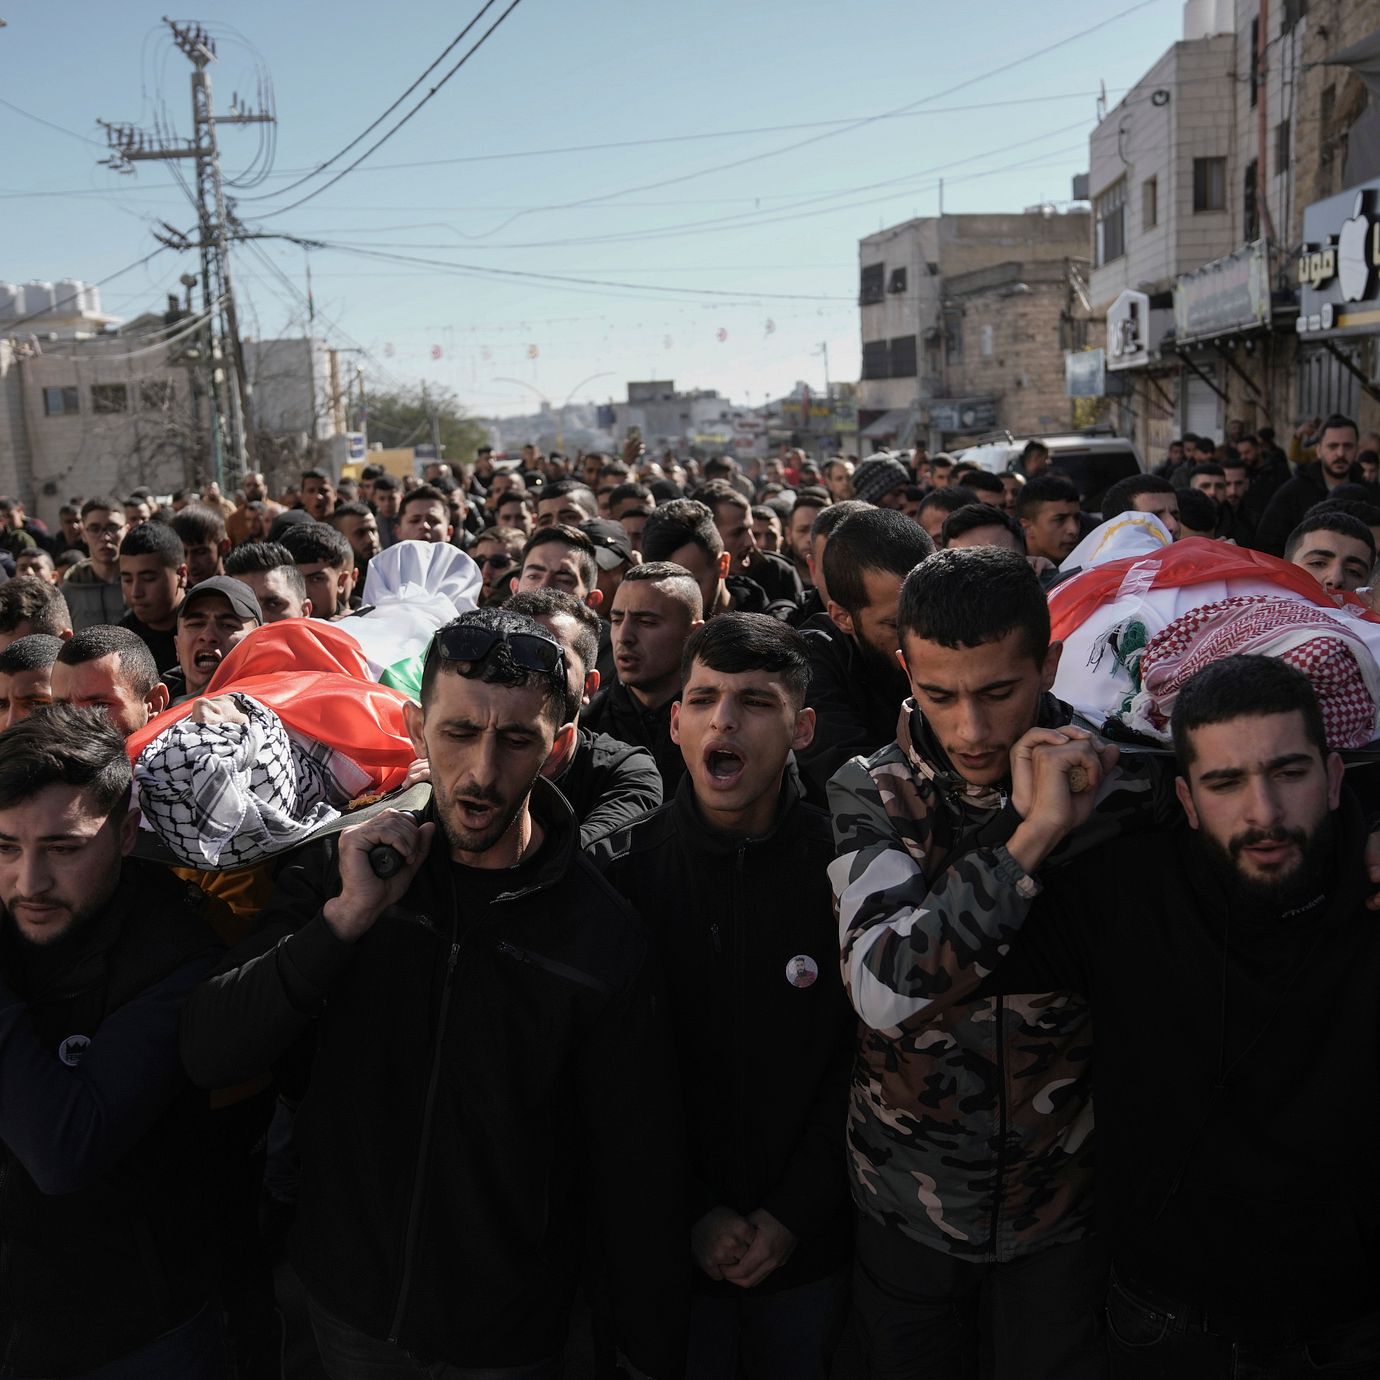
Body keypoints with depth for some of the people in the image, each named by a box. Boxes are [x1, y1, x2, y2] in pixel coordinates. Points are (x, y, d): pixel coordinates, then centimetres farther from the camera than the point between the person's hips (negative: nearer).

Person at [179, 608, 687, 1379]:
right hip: (347, 1298, 3)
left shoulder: (605, 939, -19)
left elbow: (637, 1176, -12)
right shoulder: (343, 868, -11)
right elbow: (208, 1058, -17)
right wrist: (348, 917, -29)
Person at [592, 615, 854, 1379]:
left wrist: (796, 1211, -9)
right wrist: (692, 1214, -9)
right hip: (670, 1250, 0)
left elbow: (865, 1058, -6)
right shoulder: (619, 869, -10)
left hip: (809, 1252, 1)